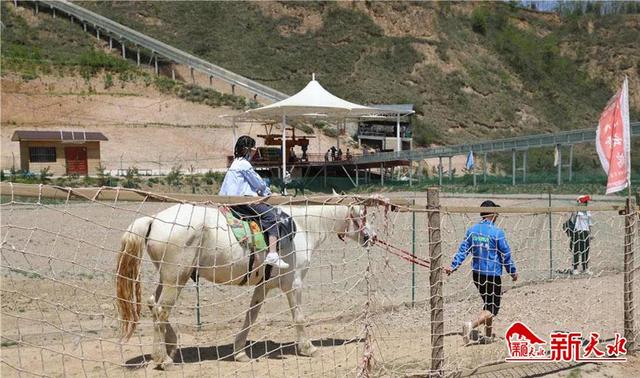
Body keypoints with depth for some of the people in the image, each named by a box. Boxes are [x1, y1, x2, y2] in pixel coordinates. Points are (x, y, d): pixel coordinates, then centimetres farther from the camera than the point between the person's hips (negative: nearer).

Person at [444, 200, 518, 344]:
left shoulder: (472, 230, 2)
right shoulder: (497, 232, -14)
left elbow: (463, 250, 0)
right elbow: (506, 254, -7)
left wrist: (453, 266, 3)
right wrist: (513, 271, 5)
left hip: (477, 273, 7)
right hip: (493, 273, -7)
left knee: (488, 303, 24)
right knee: (492, 308, -2)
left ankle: (488, 335, 30)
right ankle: (471, 325, -25)